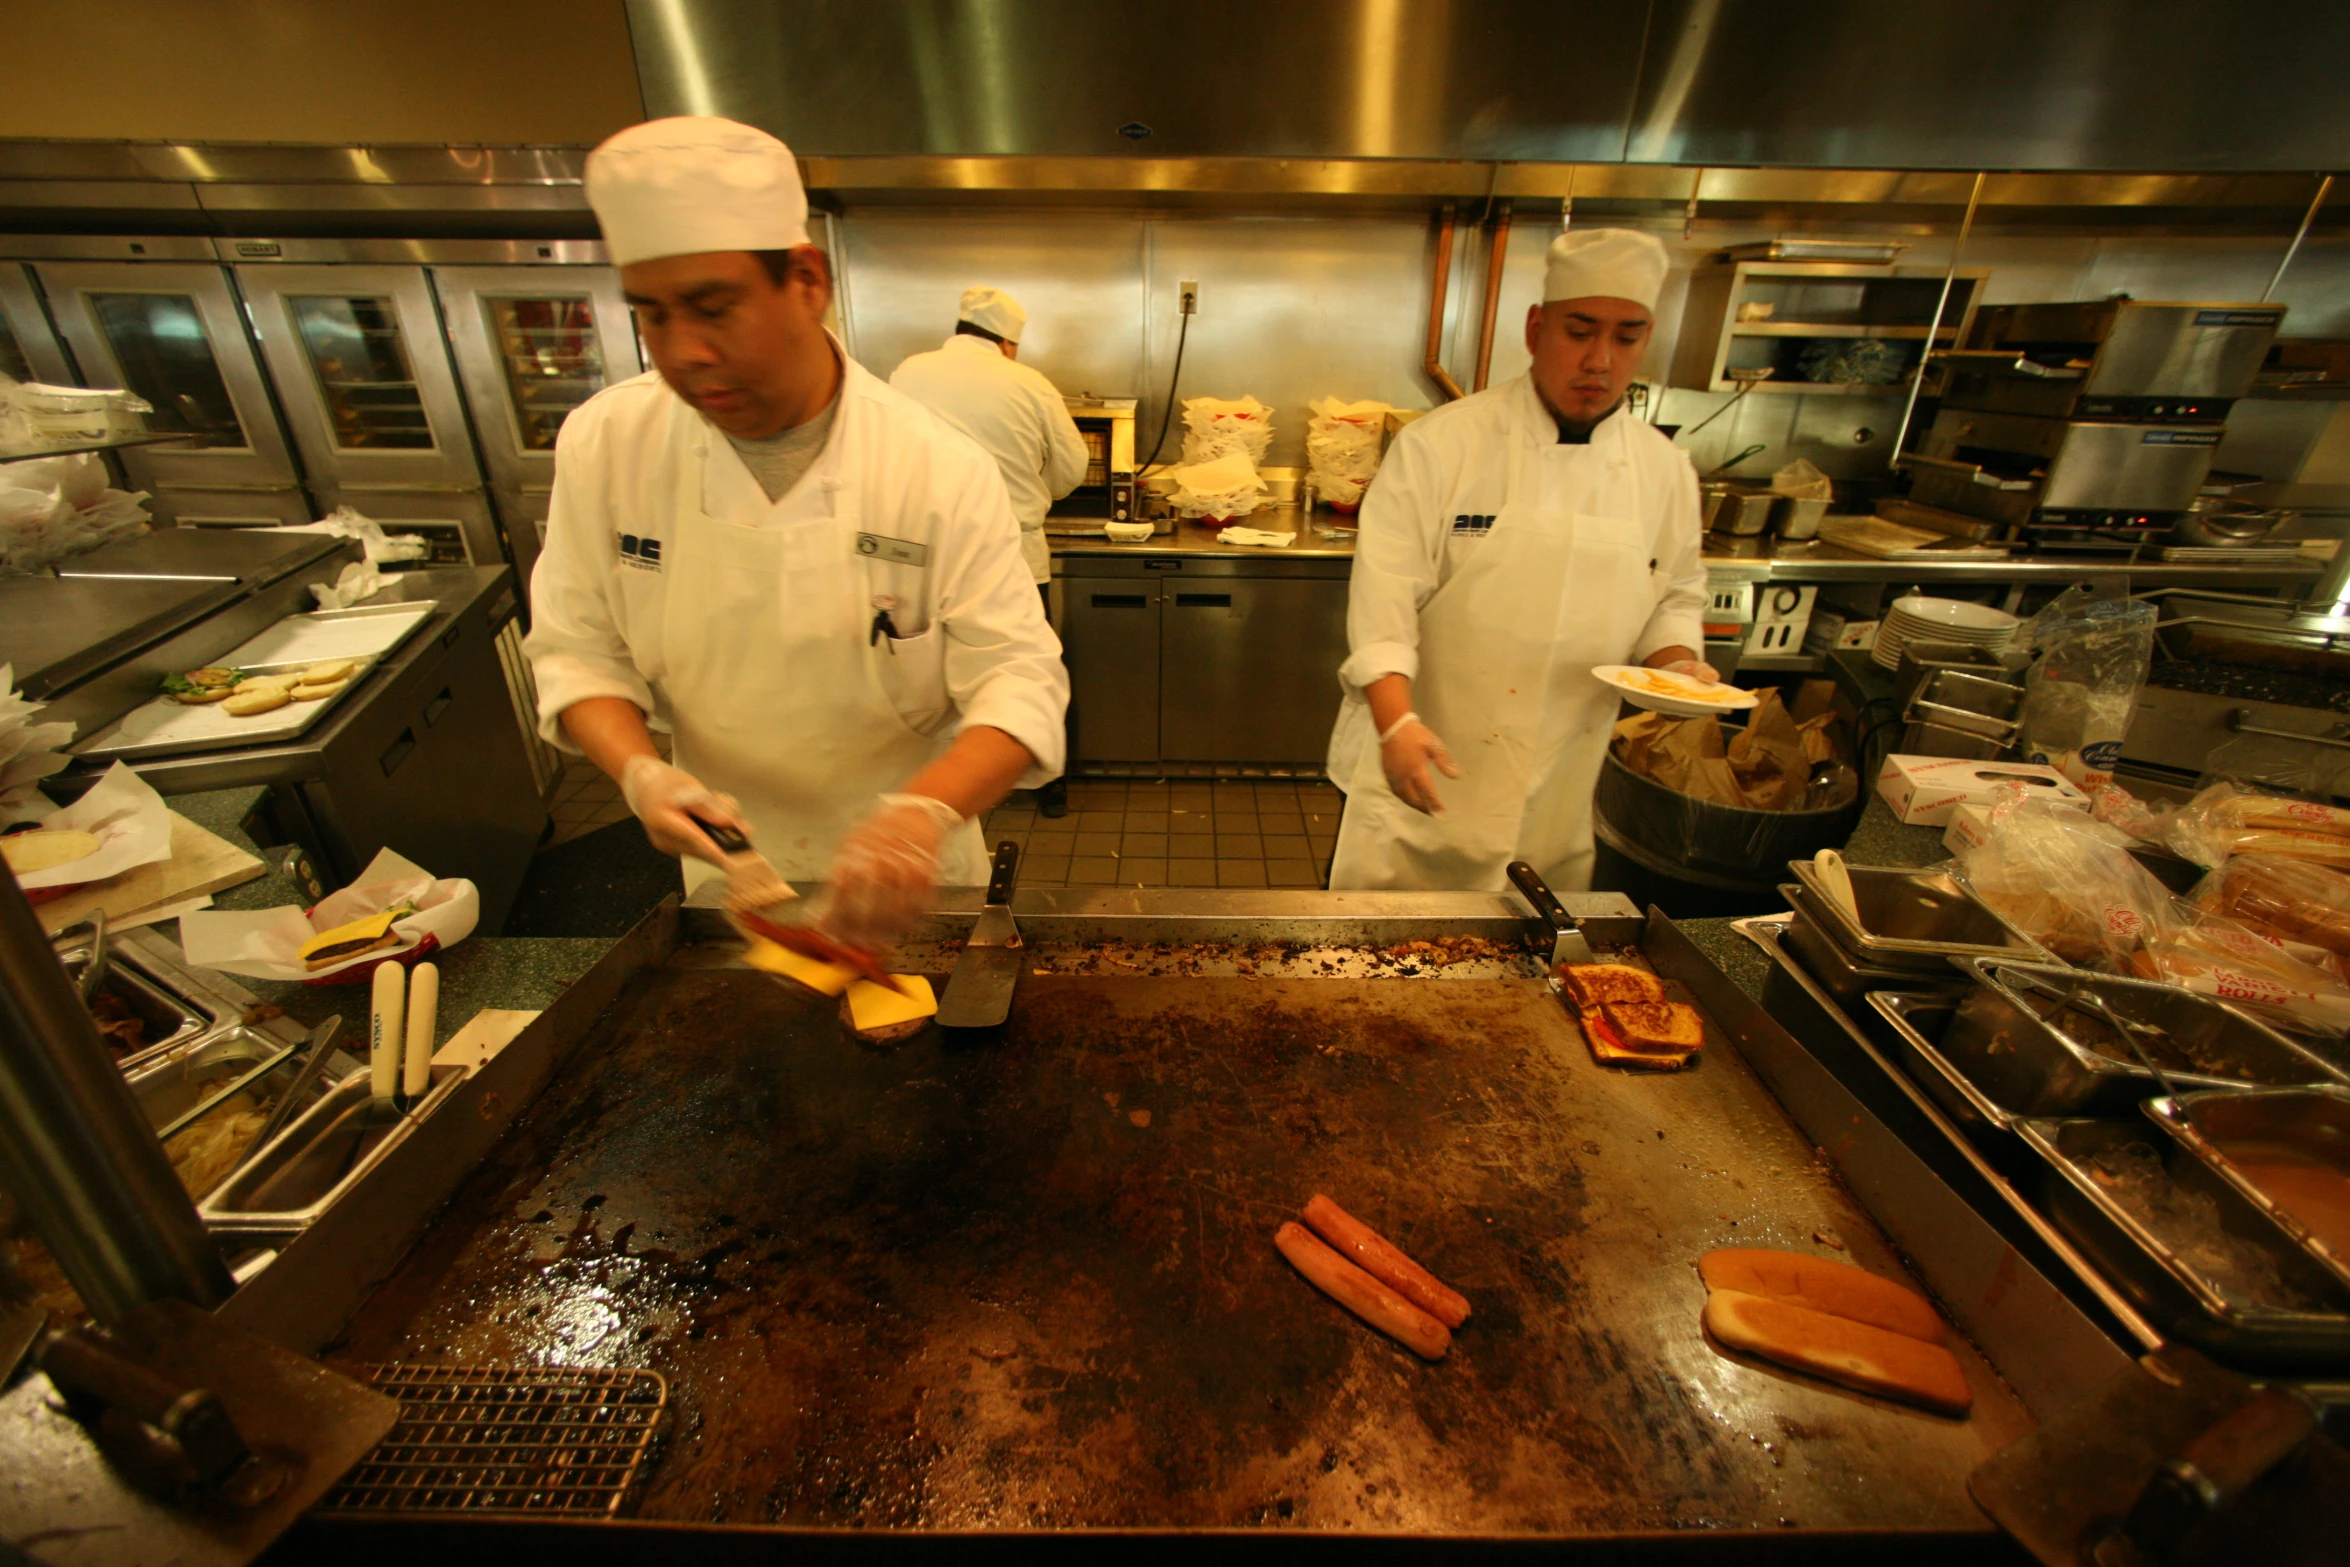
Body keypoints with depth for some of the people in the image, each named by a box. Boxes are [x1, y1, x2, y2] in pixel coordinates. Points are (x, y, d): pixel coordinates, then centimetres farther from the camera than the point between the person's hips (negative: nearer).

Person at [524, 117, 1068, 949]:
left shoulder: (942, 472, -21)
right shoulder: (604, 444, -11)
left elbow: (1019, 680, -23)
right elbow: (577, 650, -3)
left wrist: (926, 810, -41)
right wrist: (639, 771, -23)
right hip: (727, 868, 3)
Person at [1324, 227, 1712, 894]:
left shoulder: (1665, 471, 5)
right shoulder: (1442, 443, -11)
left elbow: (1673, 599, 16)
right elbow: (1385, 593, -17)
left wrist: (1678, 664, -6)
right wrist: (1397, 723, -30)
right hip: (1426, 767, -4)